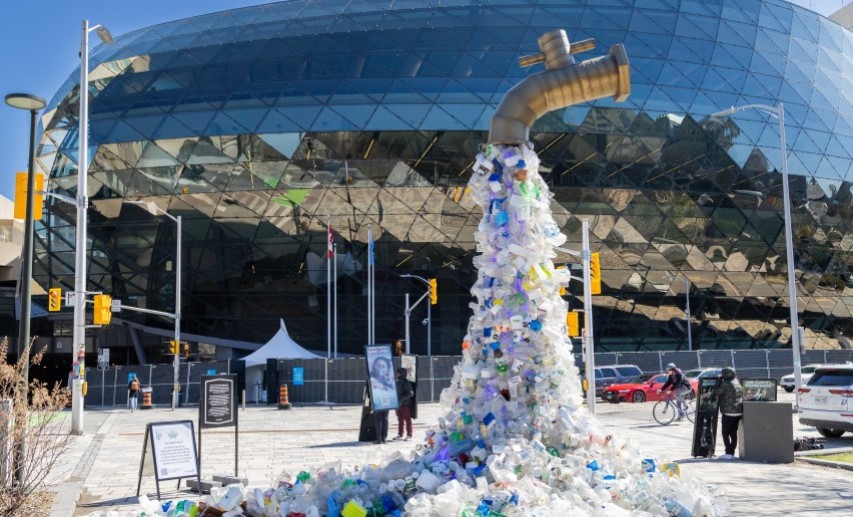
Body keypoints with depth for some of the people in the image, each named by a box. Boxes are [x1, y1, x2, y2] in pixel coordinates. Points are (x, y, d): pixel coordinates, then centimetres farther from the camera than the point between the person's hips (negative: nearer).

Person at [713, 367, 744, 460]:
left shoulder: (725, 384, -13)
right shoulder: (738, 383, 12)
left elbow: (716, 392, -7)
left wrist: (719, 380, 2)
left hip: (729, 412, -7)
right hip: (739, 412, 8)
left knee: (725, 432, 0)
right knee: (733, 433, 11)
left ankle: (728, 453, -5)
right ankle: (732, 453, 13)